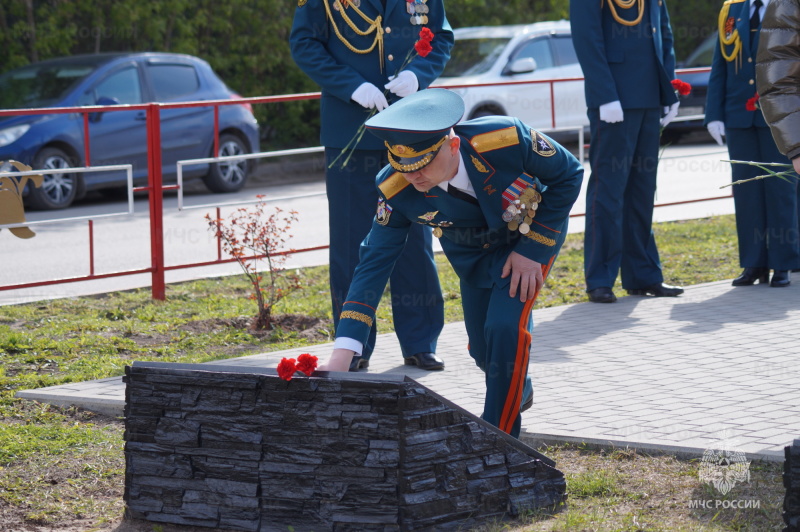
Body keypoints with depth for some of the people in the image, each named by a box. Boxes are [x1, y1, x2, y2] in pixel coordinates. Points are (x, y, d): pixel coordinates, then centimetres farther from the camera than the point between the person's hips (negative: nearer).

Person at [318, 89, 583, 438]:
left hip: (534, 233, -3)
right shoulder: (397, 189, -31)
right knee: (483, 350, 9)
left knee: (505, 326, -23)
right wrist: (340, 358, -38)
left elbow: (568, 174, -20)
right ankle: (519, 392, 46)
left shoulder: (507, 140, -39)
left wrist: (532, 249, -20)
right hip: (473, 253, 3)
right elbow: (374, 262, -29)